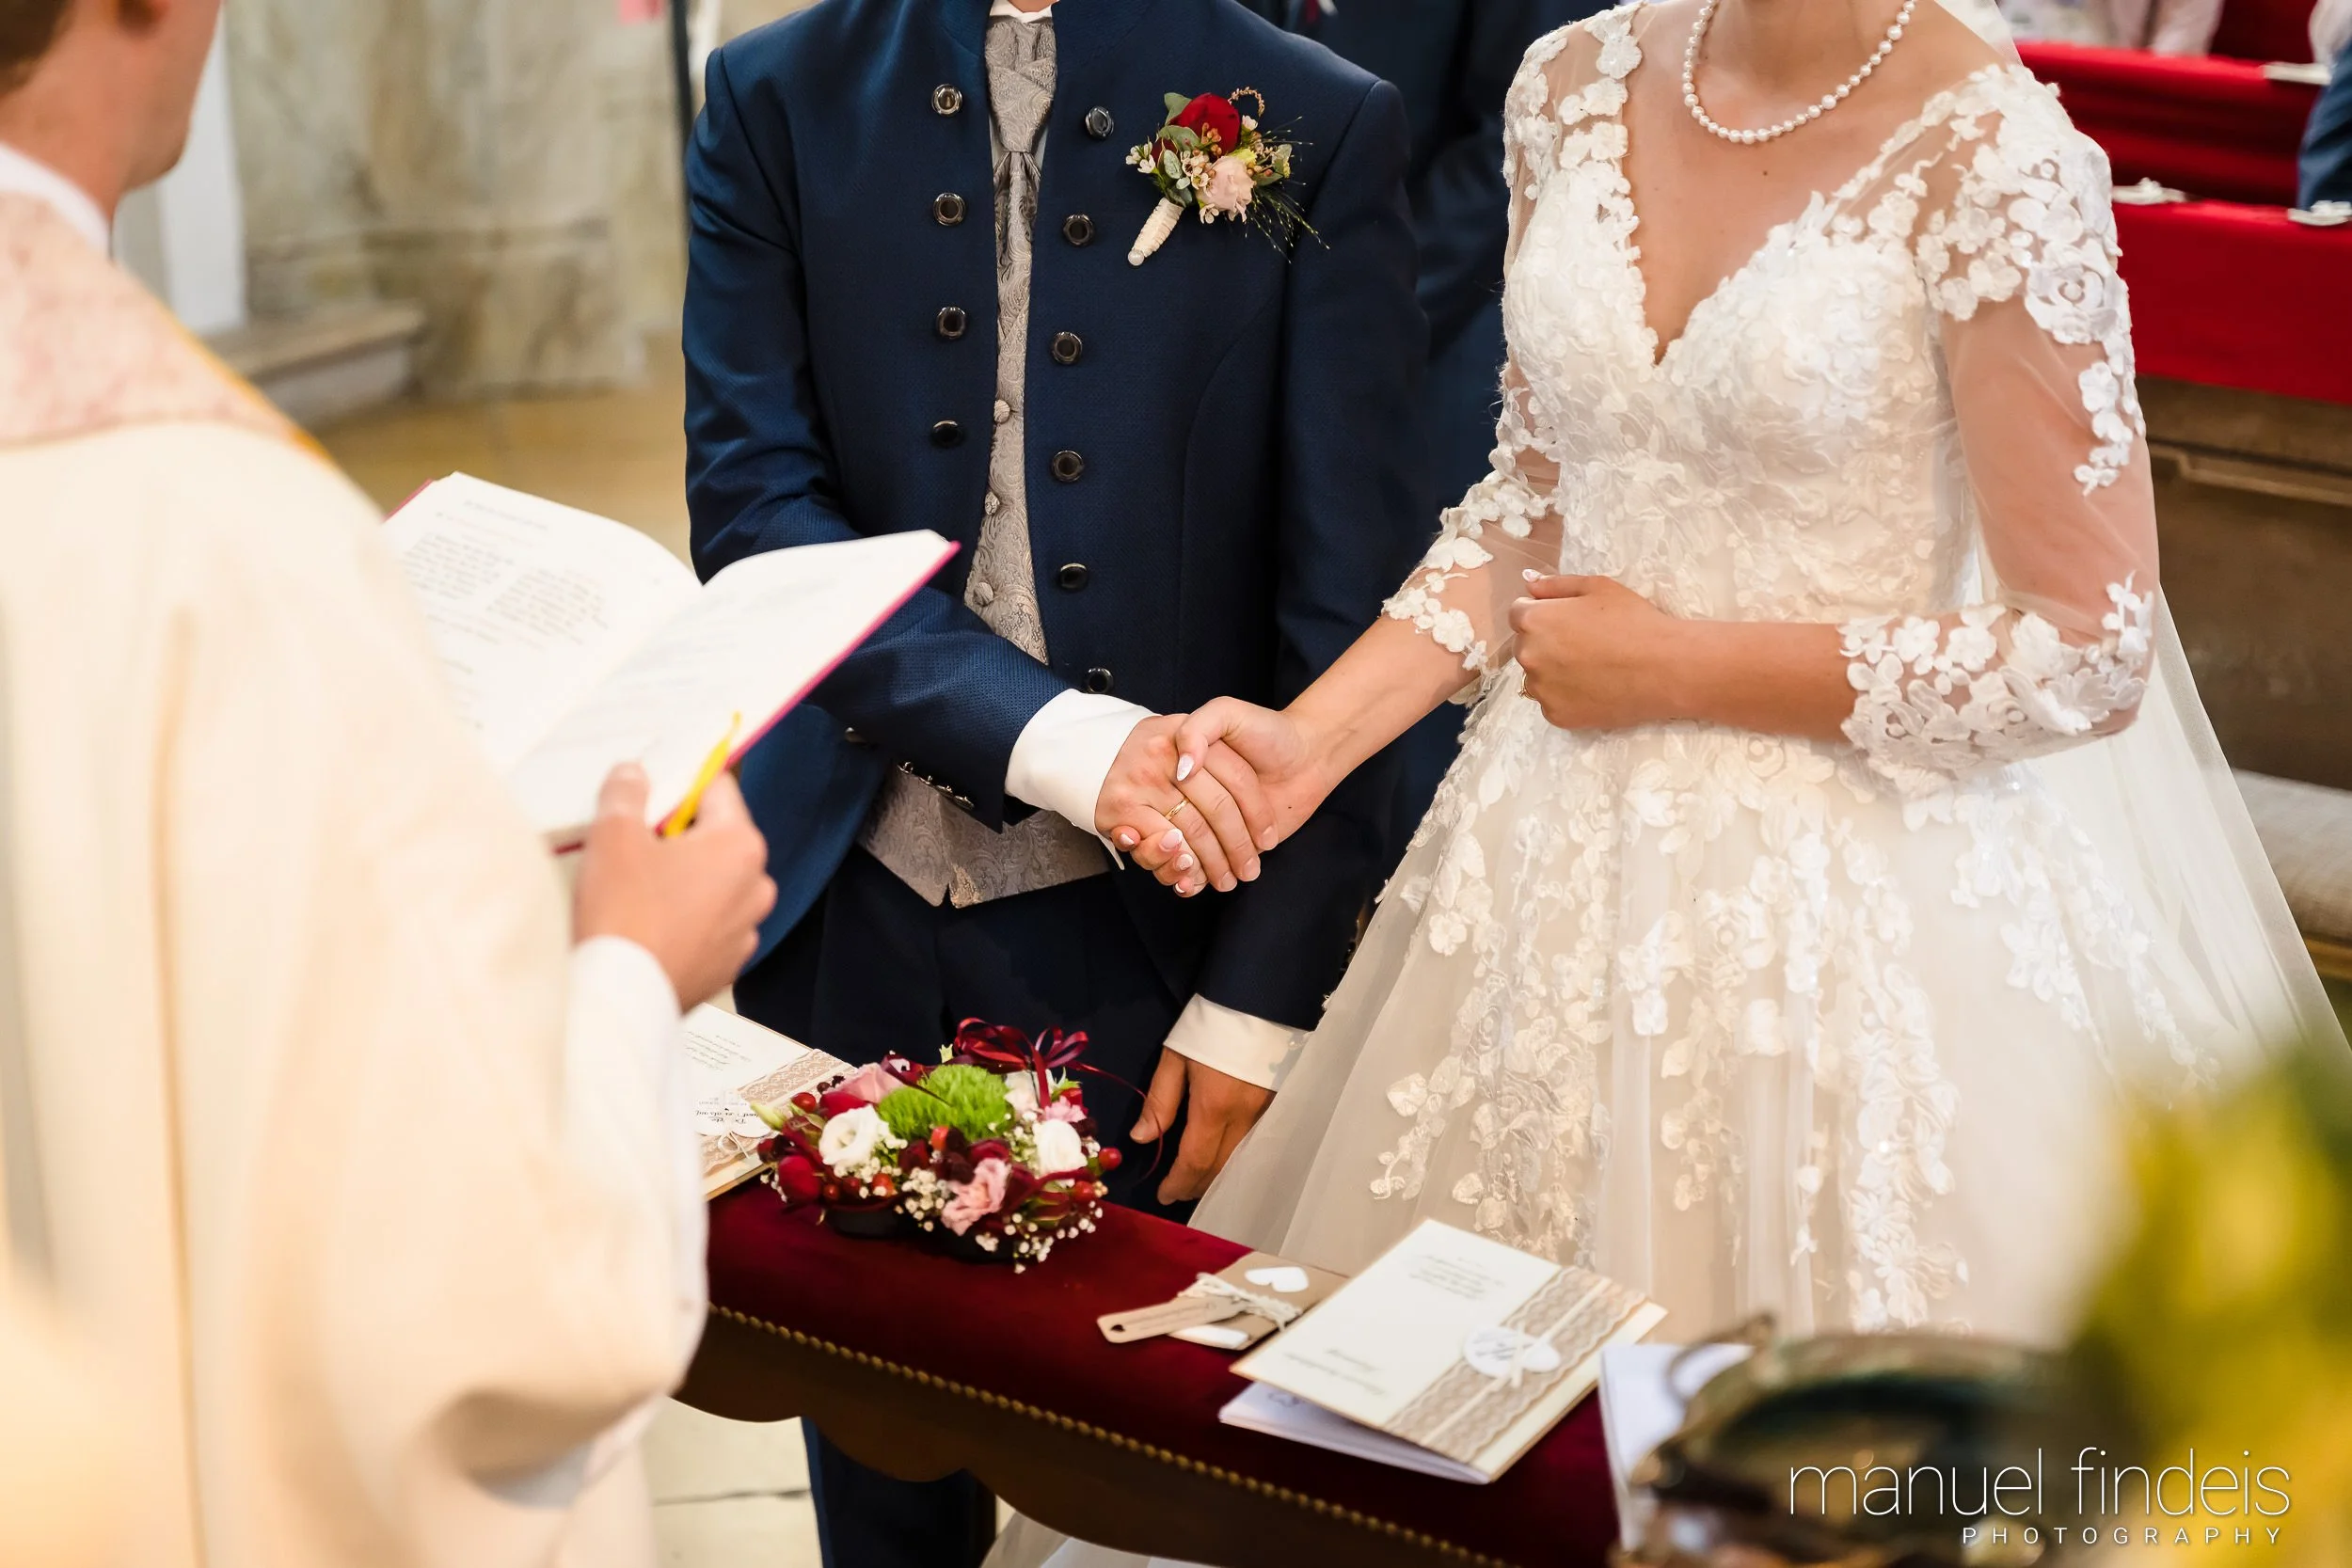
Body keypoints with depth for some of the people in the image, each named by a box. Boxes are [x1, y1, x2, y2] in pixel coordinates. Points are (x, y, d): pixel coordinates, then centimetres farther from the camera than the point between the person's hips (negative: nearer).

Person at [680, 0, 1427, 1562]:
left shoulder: (1321, 129, -4)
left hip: (1140, 928, -2)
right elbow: (751, 505, -9)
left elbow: (1352, 608, -5)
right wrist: (1049, 732, -23)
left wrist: (1262, 991, -9)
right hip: (849, 917, 2)